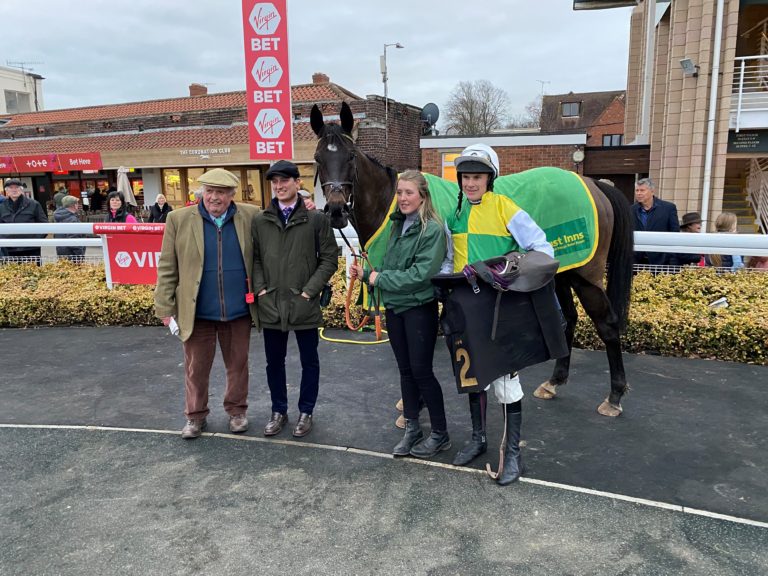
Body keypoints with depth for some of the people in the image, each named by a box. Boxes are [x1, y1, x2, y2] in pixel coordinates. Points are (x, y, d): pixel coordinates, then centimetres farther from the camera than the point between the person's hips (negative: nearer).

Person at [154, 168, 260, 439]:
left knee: (238, 365, 15)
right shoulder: (179, 219, -4)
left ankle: (236, 410, 34)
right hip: (197, 312, 0)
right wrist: (165, 308, -3)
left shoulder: (250, 217, -2)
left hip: (238, 311, 1)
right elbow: (167, 268, -1)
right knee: (196, 368, 12)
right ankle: (196, 415, 31)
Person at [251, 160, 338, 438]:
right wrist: (260, 288, -4)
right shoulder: (259, 221, 4)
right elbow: (254, 258, 9)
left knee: (309, 361, 10)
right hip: (270, 305, 3)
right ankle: (278, 411, 32)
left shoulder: (316, 219, -3)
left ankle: (305, 412, 27)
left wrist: (310, 290, -11)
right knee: (274, 362, 14)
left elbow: (329, 259, -4)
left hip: (304, 305, -2)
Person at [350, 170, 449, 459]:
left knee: (421, 371, 0)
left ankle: (440, 434, 17)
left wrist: (380, 279, -15)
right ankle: (412, 428, 27)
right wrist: (366, 273, -4)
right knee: (405, 370, 14)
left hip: (419, 309, -7)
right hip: (394, 308, 7)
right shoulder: (397, 225, 8)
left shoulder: (432, 229, -14)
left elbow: (421, 274, -22)